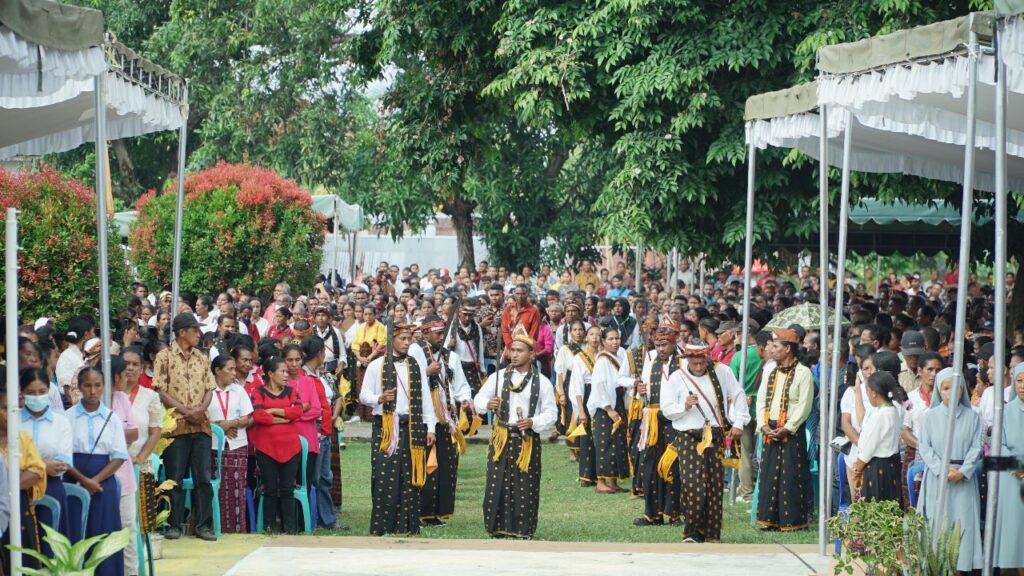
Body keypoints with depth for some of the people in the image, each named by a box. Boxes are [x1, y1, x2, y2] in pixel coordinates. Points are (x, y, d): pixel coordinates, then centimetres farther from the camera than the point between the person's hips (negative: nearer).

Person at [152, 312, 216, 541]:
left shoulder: (202, 358, 14)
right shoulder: (165, 356, -1)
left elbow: (210, 388, 11)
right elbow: (160, 390, -6)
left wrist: (201, 409, -9)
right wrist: (185, 410, -14)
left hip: (201, 425, 4)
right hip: (176, 425, -4)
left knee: (203, 477, 1)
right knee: (175, 478, 0)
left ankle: (203, 525, 6)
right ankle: (174, 525, 7)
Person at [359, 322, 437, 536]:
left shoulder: (417, 366, 12)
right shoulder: (377, 366, 5)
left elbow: (425, 398, 11)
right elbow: (363, 395, 4)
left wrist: (430, 427, 4)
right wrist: (379, 399, -17)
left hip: (412, 428, 2)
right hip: (385, 428, -2)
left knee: (409, 479, 1)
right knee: (384, 479, -7)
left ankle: (407, 526, 5)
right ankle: (381, 526, -3)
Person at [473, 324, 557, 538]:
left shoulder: (542, 382, 2)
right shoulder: (498, 376, 6)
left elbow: (551, 413, 2)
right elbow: (479, 398, 6)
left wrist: (533, 422, -17)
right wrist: (487, 404, -18)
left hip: (527, 440, -1)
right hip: (501, 439, 1)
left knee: (525, 487, -1)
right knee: (497, 486, -1)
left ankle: (522, 532, 7)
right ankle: (498, 531, 8)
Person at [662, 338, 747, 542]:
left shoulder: (722, 372, 2)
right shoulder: (676, 378, 1)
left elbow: (738, 396, 11)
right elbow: (667, 410, 3)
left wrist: (738, 423, 4)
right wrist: (684, 407, -16)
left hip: (716, 437, 2)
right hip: (688, 438, -2)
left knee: (715, 486, 1)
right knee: (693, 485, -13)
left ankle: (711, 533, 8)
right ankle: (691, 532, -4)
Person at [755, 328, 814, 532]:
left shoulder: (803, 373, -7)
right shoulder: (770, 373, 14)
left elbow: (804, 406, -13)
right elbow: (761, 400, 12)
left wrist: (786, 429, -17)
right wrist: (763, 425, -4)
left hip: (792, 432, -7)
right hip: (770, 432, 7)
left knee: (791, 477, -5)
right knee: (768, 475, 7)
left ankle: (793, 521, 0)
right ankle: (770, 519, 13)